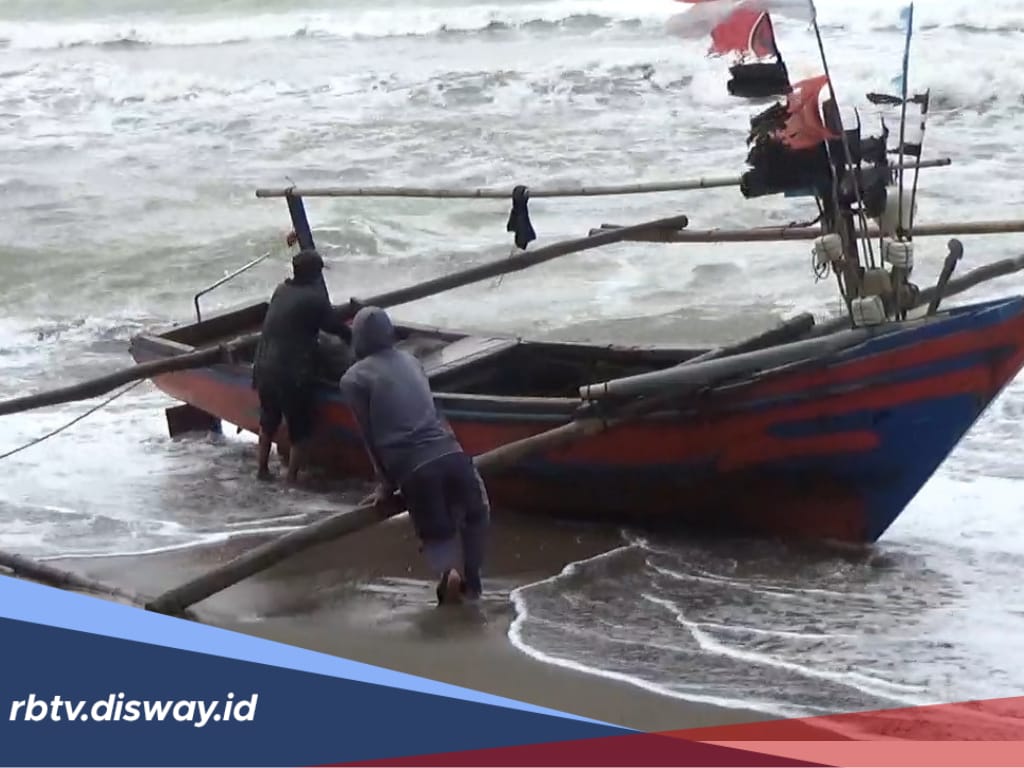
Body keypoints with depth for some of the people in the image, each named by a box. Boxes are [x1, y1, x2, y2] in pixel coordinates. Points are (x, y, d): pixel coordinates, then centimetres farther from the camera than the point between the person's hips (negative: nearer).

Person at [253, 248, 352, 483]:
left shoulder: (281, 291, 9)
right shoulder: (314, 298, -11)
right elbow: (336, 327, -1)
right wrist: (354, 339, 21)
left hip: (264, 371, 7)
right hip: (292, 377, -7)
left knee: (268, 423, 26)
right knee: (299, 431, 7)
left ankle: (263, 469, 38)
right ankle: (292, 479, 9)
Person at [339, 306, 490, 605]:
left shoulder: (353, 379, 6)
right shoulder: (410, 360, 20)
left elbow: (370, 435, 6)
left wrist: (386, 483, 16)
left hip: (413, 468, -3)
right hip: (450, 453, 3)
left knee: (436, 534, 14)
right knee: (476, 515, 28)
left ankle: (448, 571, -18)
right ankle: (471, 581, 14)